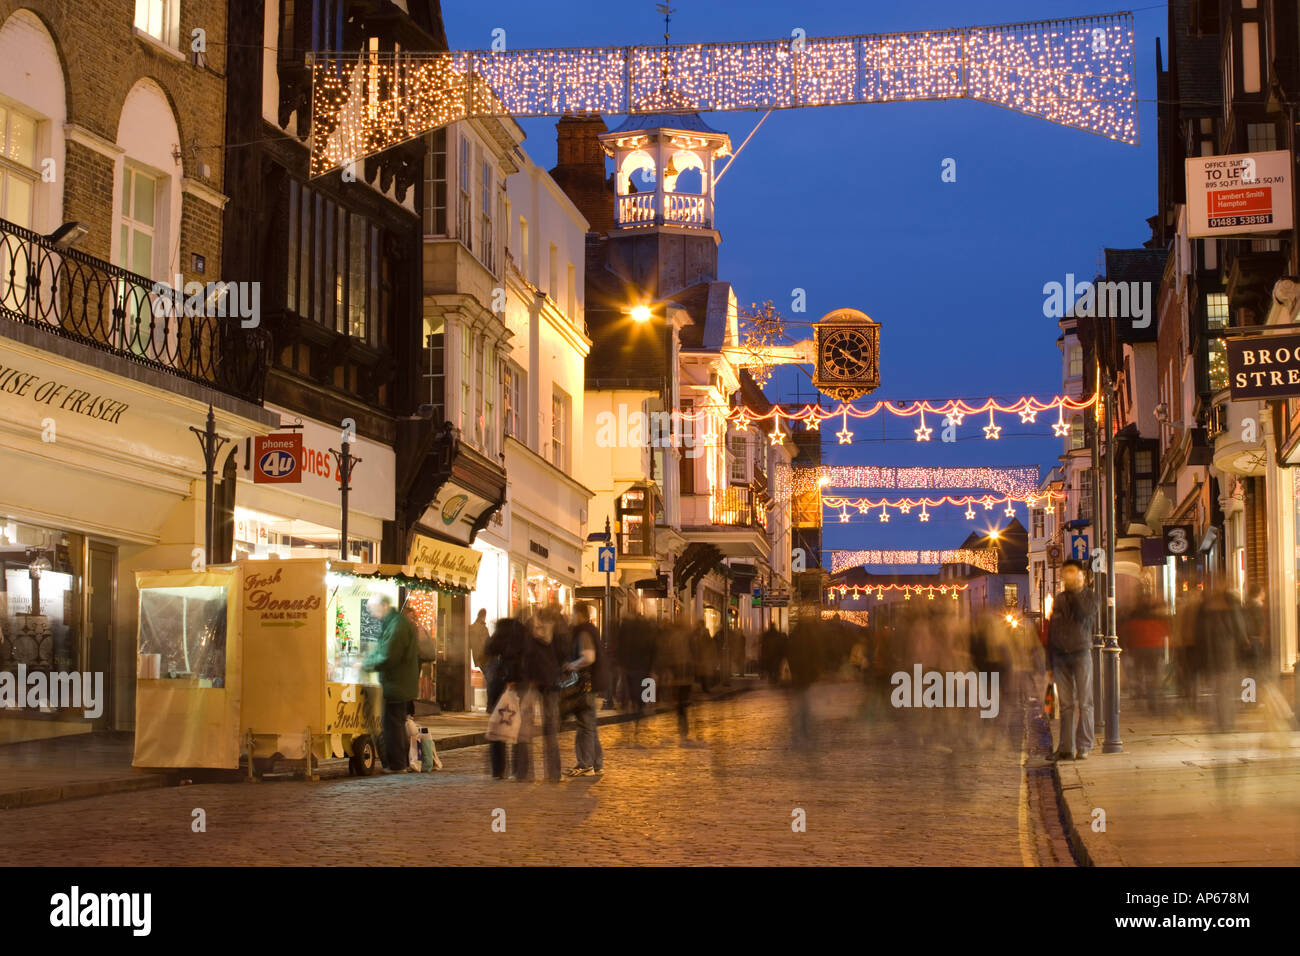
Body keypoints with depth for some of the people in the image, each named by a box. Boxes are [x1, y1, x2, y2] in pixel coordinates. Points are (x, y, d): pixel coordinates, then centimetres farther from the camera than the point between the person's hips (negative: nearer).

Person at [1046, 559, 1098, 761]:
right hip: (1060, 656, 3)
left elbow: (1084, 613, -21)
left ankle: (1084, 747, -1)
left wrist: (1075, 589, -15)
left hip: (1081, 654, -3)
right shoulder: (1059, 599, 13)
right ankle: (1066, 748, 4)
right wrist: (1050, 664, 11)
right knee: (1066, 704, 3)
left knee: (1084, 703, -4)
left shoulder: (1089, 597, 2)